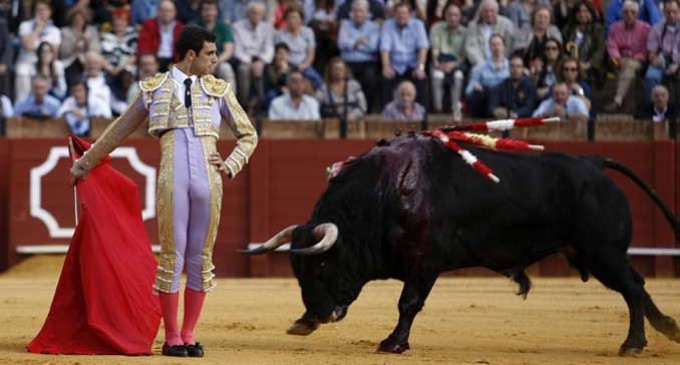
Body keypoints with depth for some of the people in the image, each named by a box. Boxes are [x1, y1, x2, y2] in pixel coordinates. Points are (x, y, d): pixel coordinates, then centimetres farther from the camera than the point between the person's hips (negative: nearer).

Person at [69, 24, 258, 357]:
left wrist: (231, 166, 4)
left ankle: (188, 336, 11)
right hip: (172, 180, -2)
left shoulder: (218, 90, 15)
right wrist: (85, 164, 25)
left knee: (200, 259, 3)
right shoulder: (154, 89, 11)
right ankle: (171, 338, 4)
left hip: (209, 181, 2)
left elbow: (248, 136, 21)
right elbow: (119, 131, 20)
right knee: (172, 258, -3)